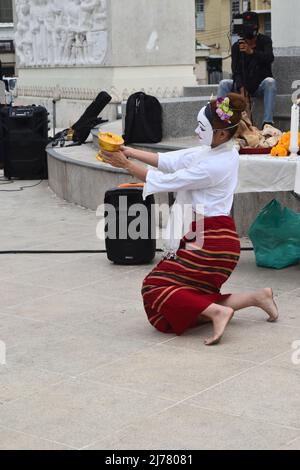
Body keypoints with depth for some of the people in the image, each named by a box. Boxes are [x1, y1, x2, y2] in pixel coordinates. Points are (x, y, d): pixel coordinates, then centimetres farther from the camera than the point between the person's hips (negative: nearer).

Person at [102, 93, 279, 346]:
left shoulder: (214, 165, -21)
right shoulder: (220, 151, 7)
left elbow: (167, 181, -14)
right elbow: (170, 160, 7)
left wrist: (125, 164, -6)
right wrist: (130, 152, 0)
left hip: (211, 241, -10)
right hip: (221, 237, 10)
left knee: (154, 287, -5)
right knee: (195, 298, 17)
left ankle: (217, 311, -14)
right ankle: (257, 297, 15)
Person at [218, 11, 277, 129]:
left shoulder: (265, 41, -2)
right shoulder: (237, 46, 3)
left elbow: (269, 58, -23)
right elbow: (235, 71, -6)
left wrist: (252, 52, -41)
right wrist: (241, 88, -25)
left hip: (260, 85, -2)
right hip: (243, 85, 2)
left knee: (270, 81, -35)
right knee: (224, 84, -22)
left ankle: (268, 122, -44)